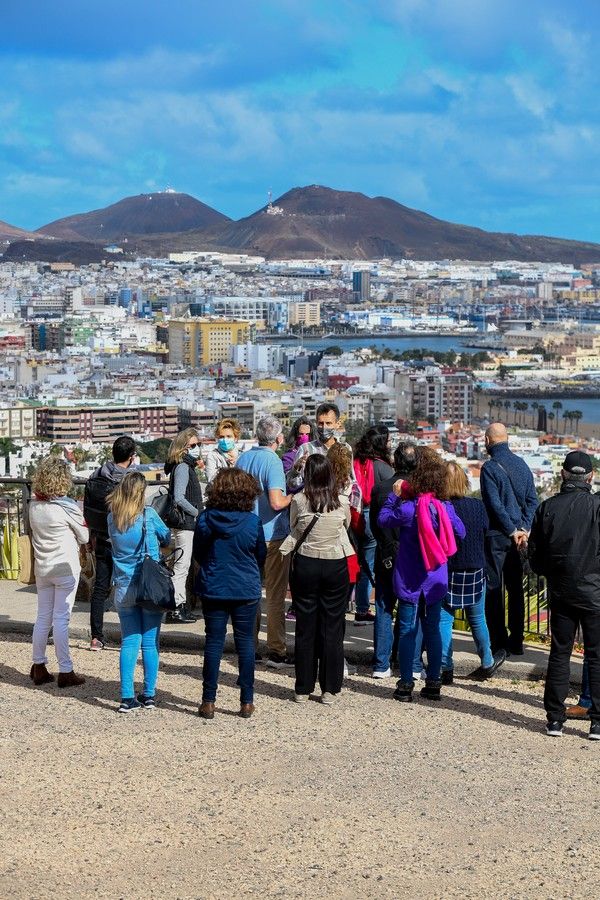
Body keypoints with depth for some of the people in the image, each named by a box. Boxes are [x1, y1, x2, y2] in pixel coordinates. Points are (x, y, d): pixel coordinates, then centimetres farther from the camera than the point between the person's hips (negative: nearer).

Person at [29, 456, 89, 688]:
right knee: (61, 620, -3)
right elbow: (85, 537, -4)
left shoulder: (34, 505, 1)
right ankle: (65, 672, 3)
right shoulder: (68, 507, -15)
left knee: (43, 617, 13)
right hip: (65, 567, -5)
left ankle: (38, 667, 19)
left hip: (42, 568, 5)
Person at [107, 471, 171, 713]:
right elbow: (167, 538, 5)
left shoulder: (112, 519, -2)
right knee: (150, 642, 7)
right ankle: (149, 695, 13)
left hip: (123, 589, 3)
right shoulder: (149, 515, -10)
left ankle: (127, 698, 3)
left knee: (129, 642, 7)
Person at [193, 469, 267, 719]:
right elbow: (261, 556, 3)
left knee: (214, 642, 7)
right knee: (245, 642, 9)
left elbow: (198, 554, 4)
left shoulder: (205, 519, -8)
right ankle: (246, 702, 12)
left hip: (212, 589, 1)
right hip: (246, 590, -1)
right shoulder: (252, 522, -11)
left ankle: (208, 702, 9)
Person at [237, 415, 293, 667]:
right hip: (272, 535, -7)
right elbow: (276, 502, -24)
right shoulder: (272, 461, -16)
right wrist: (292, 497, -7)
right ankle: (276, 651, 3)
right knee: (275, 595, 1)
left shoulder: (243, 458, 6)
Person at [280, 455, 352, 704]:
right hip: (336, 566, 0)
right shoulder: (342, 502, -7)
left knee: (305, 627, 8)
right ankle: (329, 689, 10)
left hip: (305, 564, 0)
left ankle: (303, 689, 13)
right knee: (332, 627, 7)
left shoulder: (298, 501, -9)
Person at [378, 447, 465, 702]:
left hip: (410, 580, -3)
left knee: (407, 631, 5)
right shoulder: (445, 508, -8)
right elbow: (460, 533, 7)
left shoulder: (407, 508, -18)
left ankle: (406, 686, 7)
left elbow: (382, 520, -2)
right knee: (432, 630, 13)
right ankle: (433, 683, 17)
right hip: (436, 580, 3)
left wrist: (394, 496, 6)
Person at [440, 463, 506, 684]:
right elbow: (486, 533, 5)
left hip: (445, 572, -2)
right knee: (477, 619, 18)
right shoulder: (478, 506, -8)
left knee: (444, 619, 7)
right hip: (474, 572, 3)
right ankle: (487, 663, 34)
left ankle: (446, 669, 5)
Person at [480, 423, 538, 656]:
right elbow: (532, 500, 5)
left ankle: (499, 643, 1)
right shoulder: (522, 464, 7)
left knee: (493, 590, 0)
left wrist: (513, 531, -10)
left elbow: (495, 504, -17)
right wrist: (523, 529, 0)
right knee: (515, 588, 12)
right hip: (517, 534, 6)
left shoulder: (490, 467, -13)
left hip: (496, 535, -6)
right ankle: (516, 641, 17)